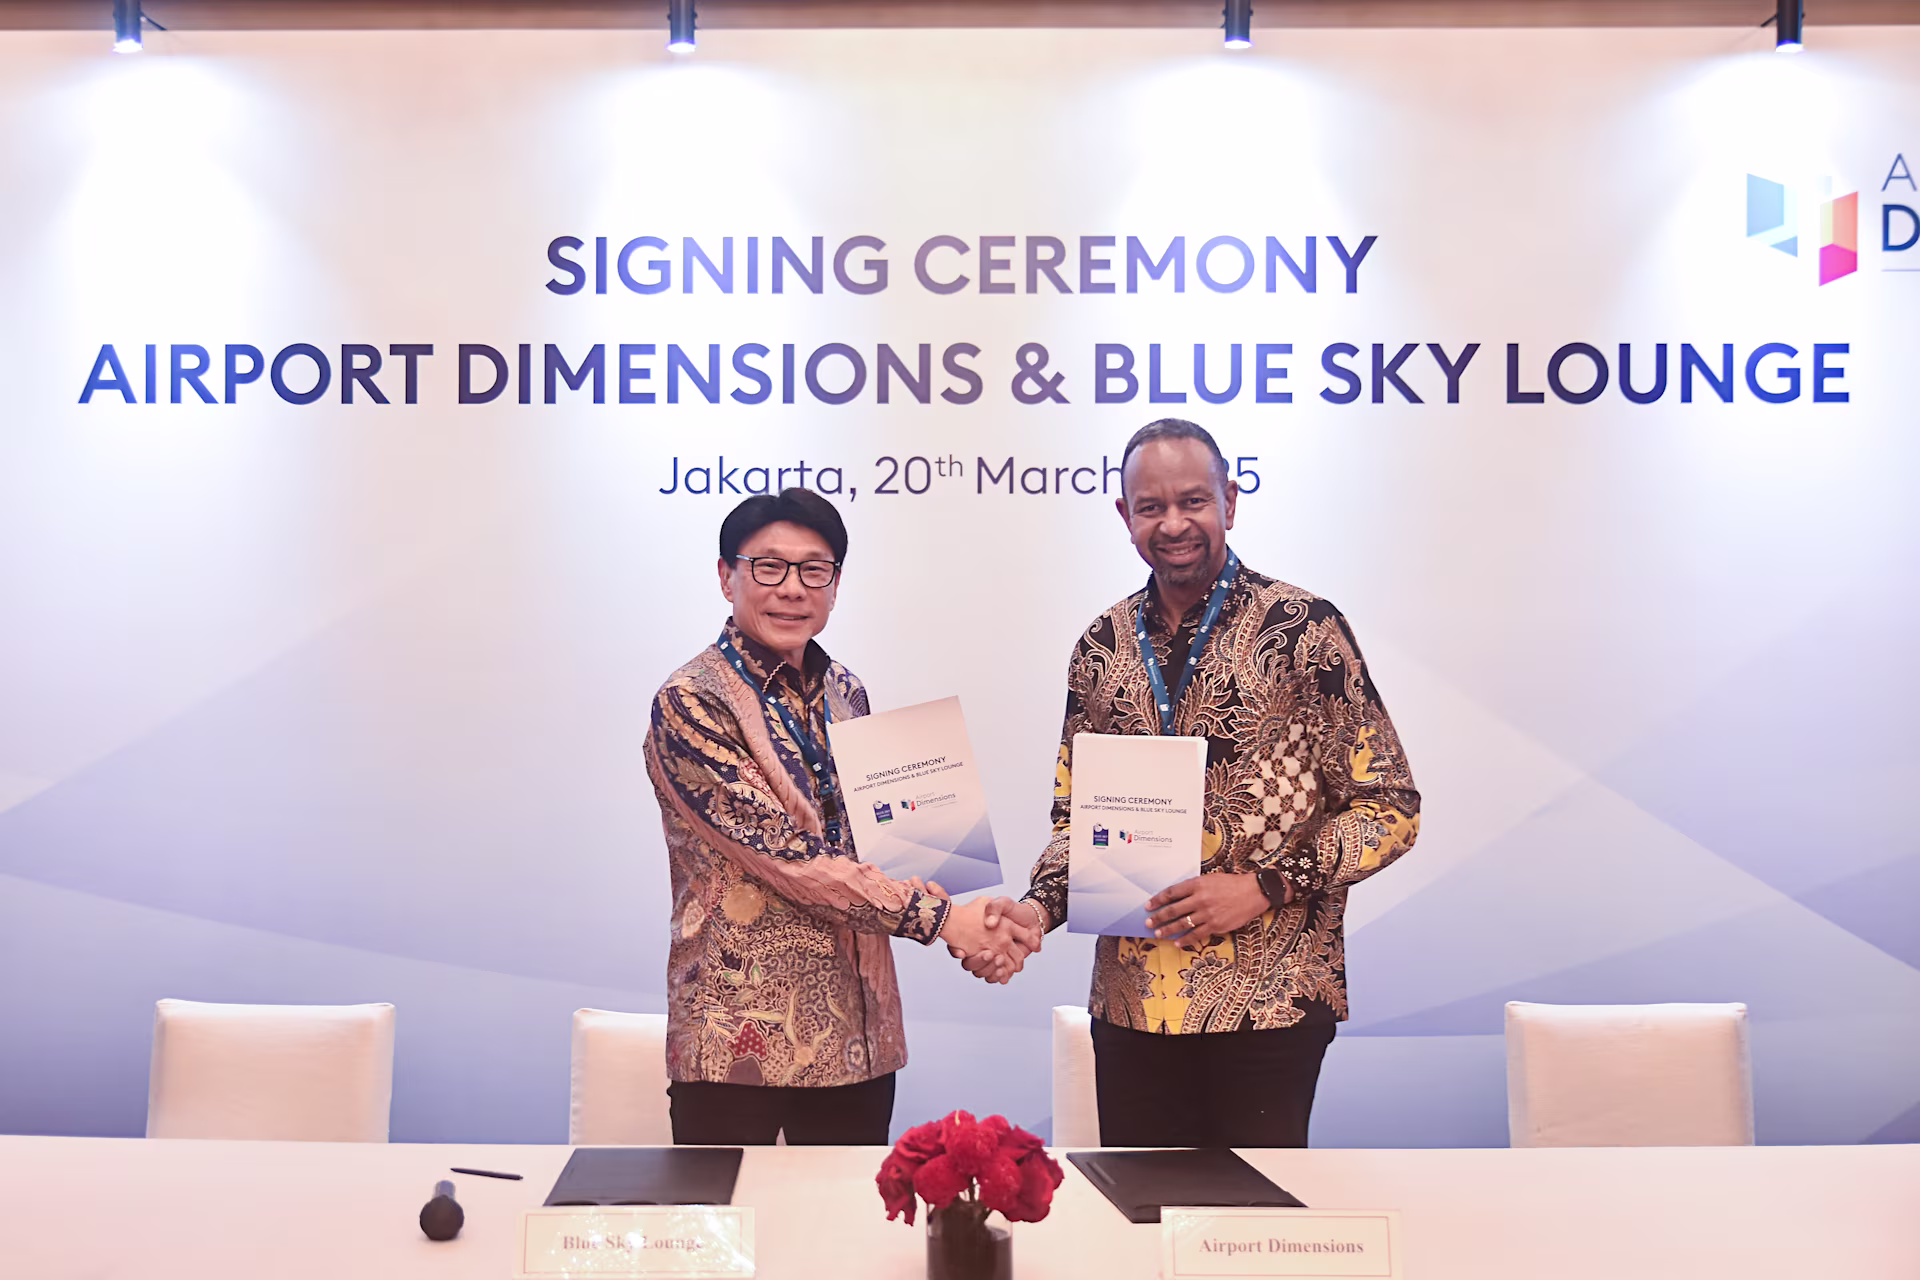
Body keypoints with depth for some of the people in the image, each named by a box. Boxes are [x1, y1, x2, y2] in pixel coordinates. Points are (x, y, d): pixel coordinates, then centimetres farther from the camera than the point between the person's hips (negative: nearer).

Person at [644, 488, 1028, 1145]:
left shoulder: (844, 694, 11)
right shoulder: (690, 704, -11)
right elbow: (787, 855, -18)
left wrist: (974, 924, 0)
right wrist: (939, 918, -17)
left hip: (857, 1034, 6)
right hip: (740, 1039, -6)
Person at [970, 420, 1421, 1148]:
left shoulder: (1301, 629, -5)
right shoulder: (1103, 648, 8)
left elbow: (1390, 809, -4)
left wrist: (1263, 889, -15)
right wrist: (1040, 906, -3)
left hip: (1267, 1003, -4)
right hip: (1131, 1001, 4)